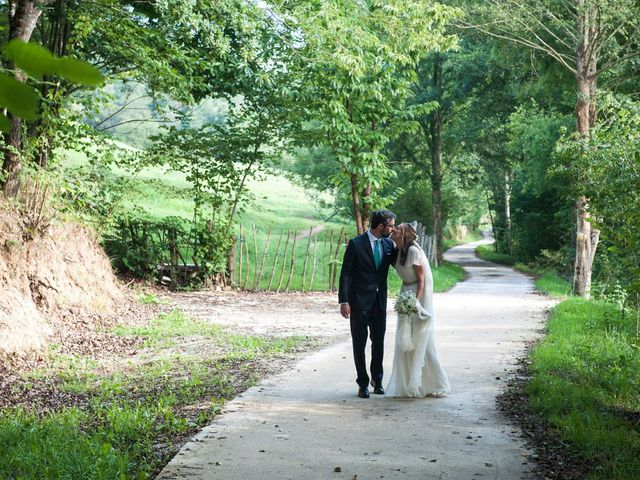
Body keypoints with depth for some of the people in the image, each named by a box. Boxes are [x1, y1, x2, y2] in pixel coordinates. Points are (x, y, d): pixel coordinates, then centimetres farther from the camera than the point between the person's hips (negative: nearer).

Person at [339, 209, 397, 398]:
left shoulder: (388, 244, 4)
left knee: (379, 341, 11)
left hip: (379, 300, 5)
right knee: (360, 342, 4)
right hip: (359, 300, -4)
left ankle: (377, 379, 26)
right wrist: (343, 301, -15)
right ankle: (363, 383, 13)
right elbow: (345, 273, -10)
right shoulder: (356, 244, -10)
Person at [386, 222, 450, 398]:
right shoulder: (400, 251, 9)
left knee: (418, 341, -4)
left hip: (418, 296, -9)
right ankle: (408, 383, 17)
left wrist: (416, 300, -25)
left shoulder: (413, 251, -16)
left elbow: (421, 279, -17)